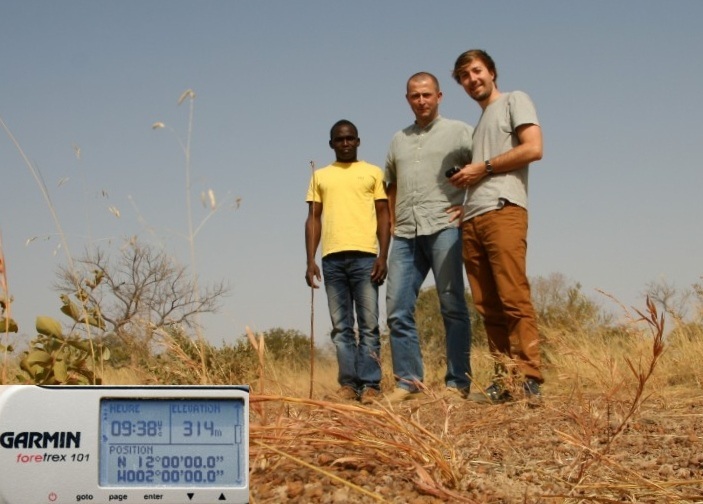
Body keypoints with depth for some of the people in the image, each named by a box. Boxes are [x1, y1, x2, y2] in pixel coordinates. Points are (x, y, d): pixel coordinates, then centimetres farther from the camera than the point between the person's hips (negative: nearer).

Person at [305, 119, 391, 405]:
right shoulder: (320, 176, 18)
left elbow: (384, 217, 8)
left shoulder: (373, 173, 13)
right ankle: (348, 383, 3)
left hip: (364, 256, -2)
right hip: (332, 259, 2)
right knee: (341, 327, 2)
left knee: (369, 324, -5)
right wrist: (310, 260, 4)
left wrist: (383, 256, -4)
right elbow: (313, 219, 14)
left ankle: (370, 384, -5)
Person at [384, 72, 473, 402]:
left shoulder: (458, 132, 5)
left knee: (452, 307, -4)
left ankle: (458, 383, -1)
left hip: (443, 228, -5)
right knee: (398, 310, 0)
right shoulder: (399, 140, 21)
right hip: (405, 235, 5)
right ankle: (407, 381, 6)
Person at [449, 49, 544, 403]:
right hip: (472, 219, 8)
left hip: (502, 210, -8)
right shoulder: (481, 122, 30)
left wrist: (482, 168, -3)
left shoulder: (514, 101, 10)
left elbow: (533, 149, -6)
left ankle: (528, 379, -17)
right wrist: (465, 179, 10)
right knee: (488, 306, 2)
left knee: (514, 298, -15)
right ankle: (506, 379, 3)